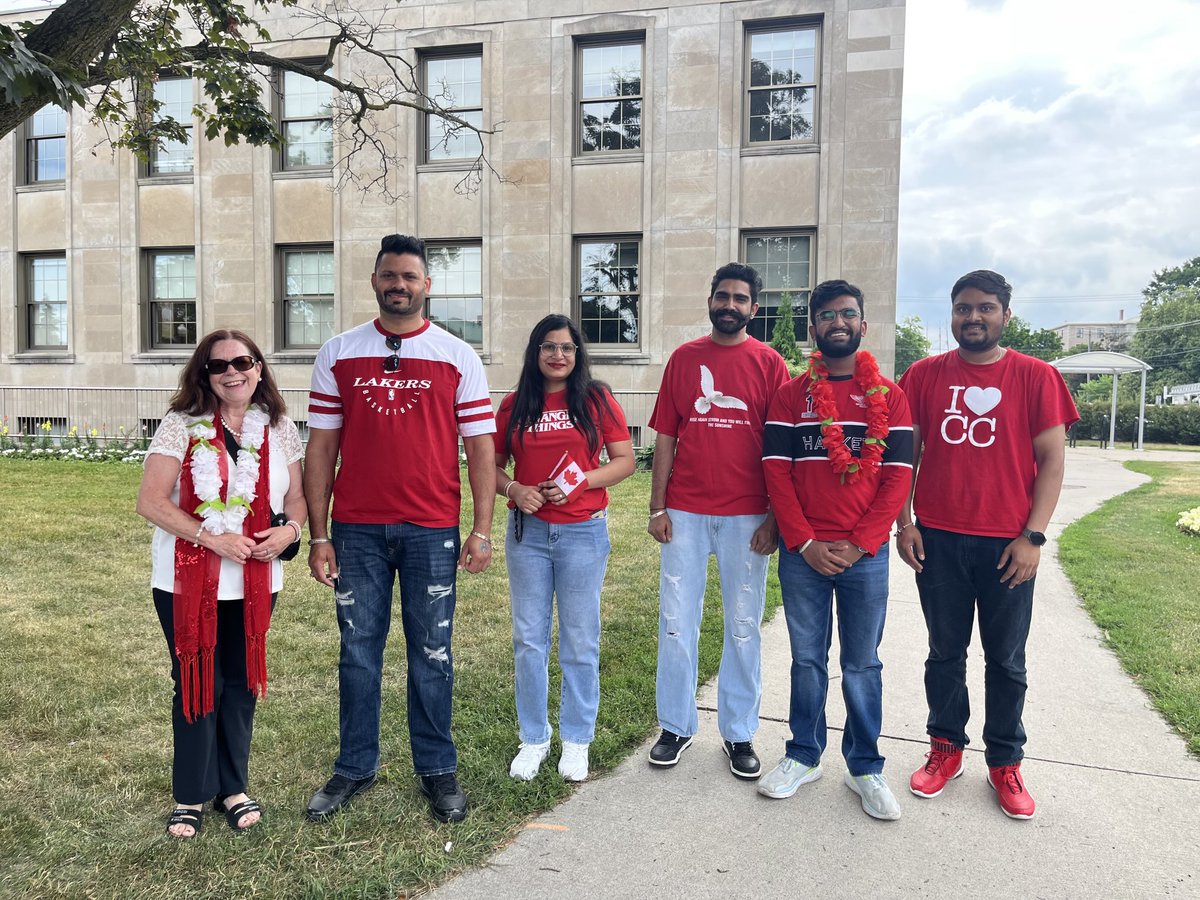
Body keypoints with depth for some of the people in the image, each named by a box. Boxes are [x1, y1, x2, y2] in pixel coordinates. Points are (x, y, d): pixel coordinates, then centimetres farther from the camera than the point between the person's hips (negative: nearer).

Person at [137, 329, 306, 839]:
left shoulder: (281, 429, 2)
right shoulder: (181, 425, -8)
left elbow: (295, 497, 8)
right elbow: (150, 501, -12)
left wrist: (290, 530, -13)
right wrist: (212, 538, -21)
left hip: (255, 582, 3)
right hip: (188, 581, -3)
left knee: (241, 682, 13)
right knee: (197, 684, 7)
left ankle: (233, 788, 30)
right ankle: (191, 796, 24)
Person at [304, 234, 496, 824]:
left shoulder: (458, 357, 3)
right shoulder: (338, 354, 6)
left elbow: (479, 447, 1)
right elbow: (320, 448, 5)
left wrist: (482, 529, -6)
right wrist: (318, 535, 0)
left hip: (432, 531, -1)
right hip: (357, 530, 1)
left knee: (432, 655, 8)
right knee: (358, 652, 11)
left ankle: (437, 770, 23)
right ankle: (355, 768, 27)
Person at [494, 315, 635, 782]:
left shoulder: (597, 399, -1)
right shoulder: (514, 406, 5)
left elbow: (625, 460, -1)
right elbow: (492, 465, 10)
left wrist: (581, 481, -15)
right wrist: (514, 490, -10)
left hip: (583, 533, -2)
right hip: (527, 532, 2)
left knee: (580, 640, 7)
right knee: (529, 639, 9)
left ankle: (577, 740, 23)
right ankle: (533, 739, 24)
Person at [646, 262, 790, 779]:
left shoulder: (769, 364, 1)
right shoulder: (683, 359, 6)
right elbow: (665, 438, 6)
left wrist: (773, 518, -5)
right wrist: (657, 507, 1)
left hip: (746, 516, -1)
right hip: (685, 513, 2)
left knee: (743, 627, 8)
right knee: (676, 622, 7)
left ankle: (739, 733, 23)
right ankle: (676, 726, 23)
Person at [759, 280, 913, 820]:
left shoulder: (888, 396, 4)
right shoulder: (791, 395, 5)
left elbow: (897, 477, -2)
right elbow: (776, 470, -1)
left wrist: (858, 543, -11)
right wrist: (806, 542, -10)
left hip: (865, 553, 0)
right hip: (802, 553, 1)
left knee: (862, 664, 9)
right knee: (807, 659, 11)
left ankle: (864, 767, 22)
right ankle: (803, 757, 25)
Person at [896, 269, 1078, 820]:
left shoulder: (1036, 377, -1)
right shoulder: (924, 376, 4)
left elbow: (1051, 460, -2)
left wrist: (1032, 536, -9)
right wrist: (904, 522, -1)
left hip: (1008, 543, -1)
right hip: (938, 539, 1)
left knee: (1006, 659, 10)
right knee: (945, 652, 13)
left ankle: (1005, 764, 26)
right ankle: (946, 748, 28)